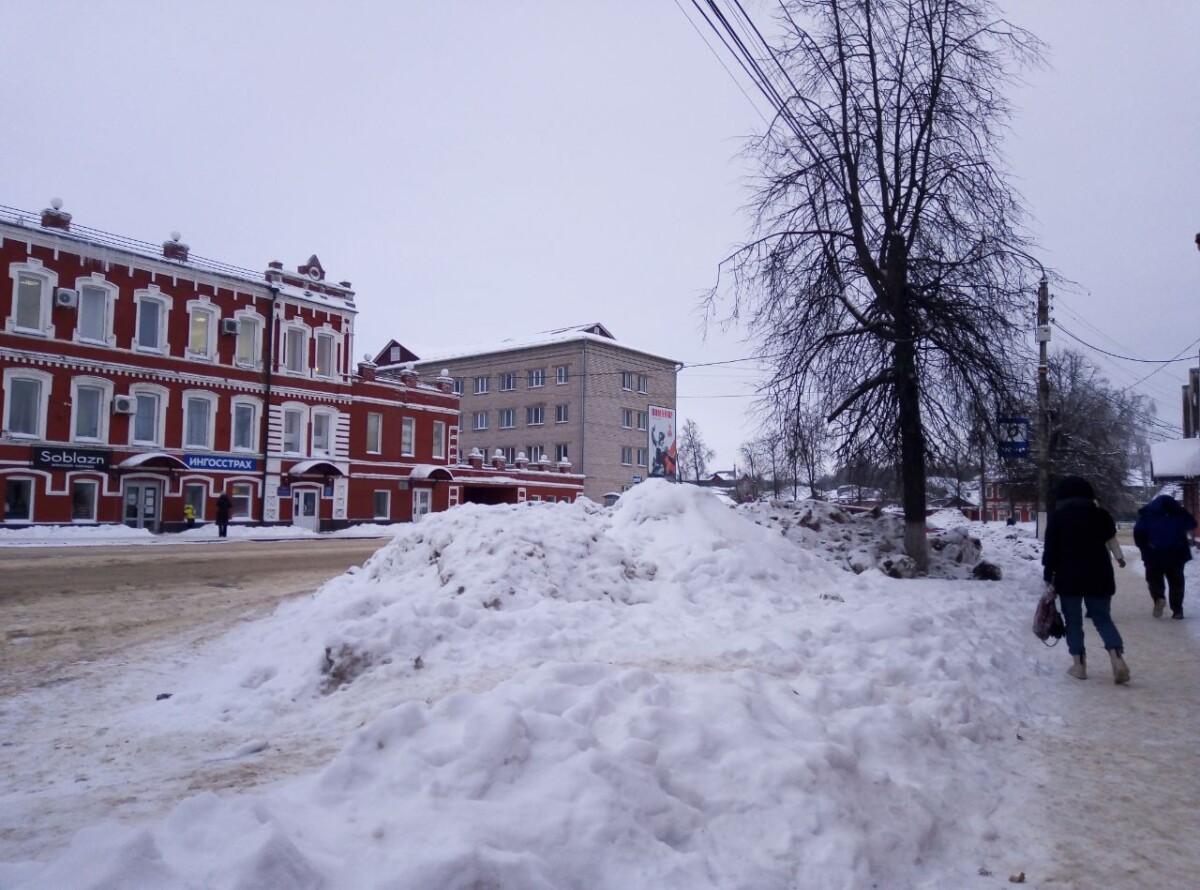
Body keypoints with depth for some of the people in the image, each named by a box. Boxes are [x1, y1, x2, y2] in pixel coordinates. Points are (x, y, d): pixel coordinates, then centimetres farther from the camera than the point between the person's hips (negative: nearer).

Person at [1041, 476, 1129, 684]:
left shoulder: (1057, 517, -5)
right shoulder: (1101, 514, 2)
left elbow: (1051, 550, -6)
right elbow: (1110, 534, 23)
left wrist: (1048, 576, 2)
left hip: (1068, 577, -2)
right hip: (1099, 576, 3)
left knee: (1073, 621, 7)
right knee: (1103, 618, 10)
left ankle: (1079, 665, 6)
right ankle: (1117, 658, -9)